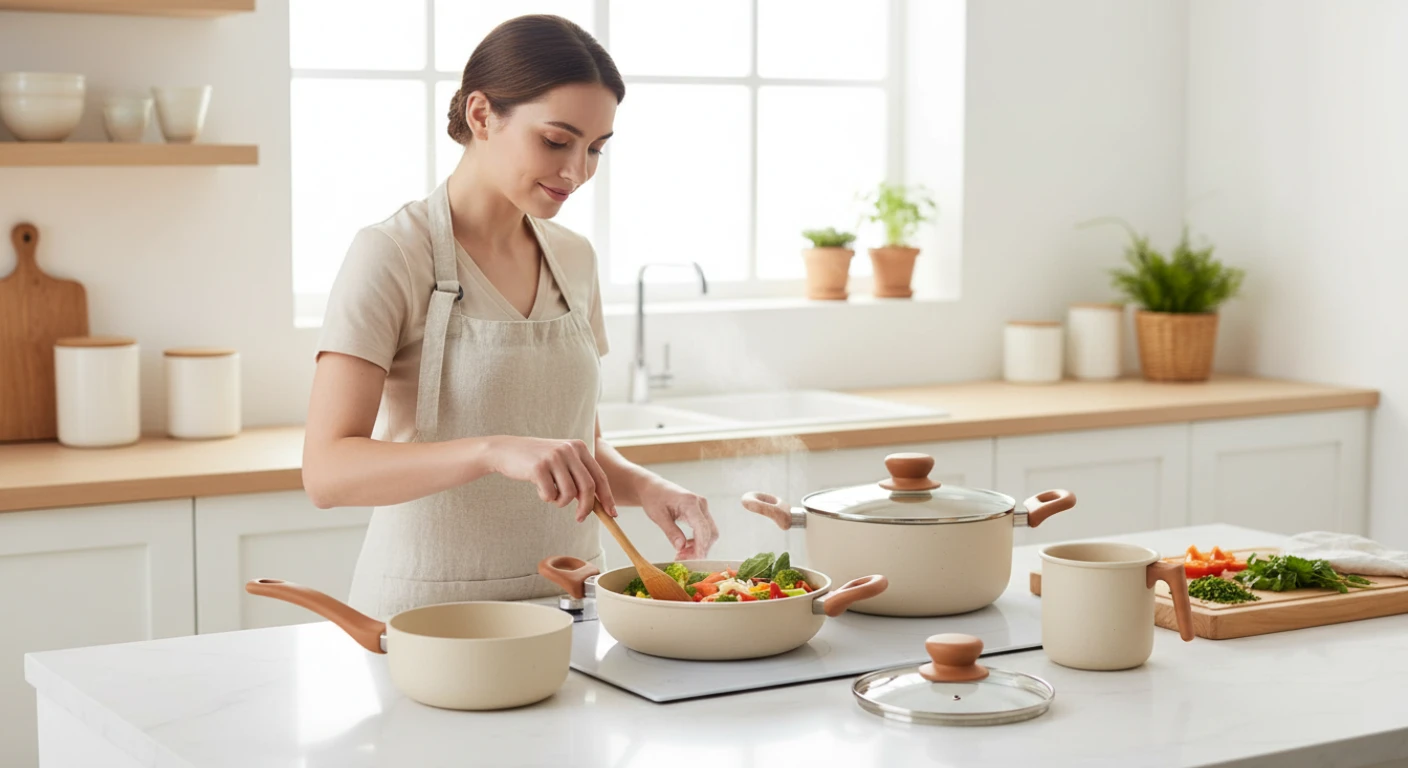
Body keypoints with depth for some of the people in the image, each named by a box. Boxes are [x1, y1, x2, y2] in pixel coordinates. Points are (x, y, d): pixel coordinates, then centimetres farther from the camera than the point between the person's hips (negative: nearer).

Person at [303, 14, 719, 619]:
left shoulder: (574, 259, 10)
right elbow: (327, 471, -17)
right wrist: (494, 452, -30)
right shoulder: (390, 256, -8)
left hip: (565, 607, 5)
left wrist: (645, 488, -2)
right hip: (429, 612, -5)